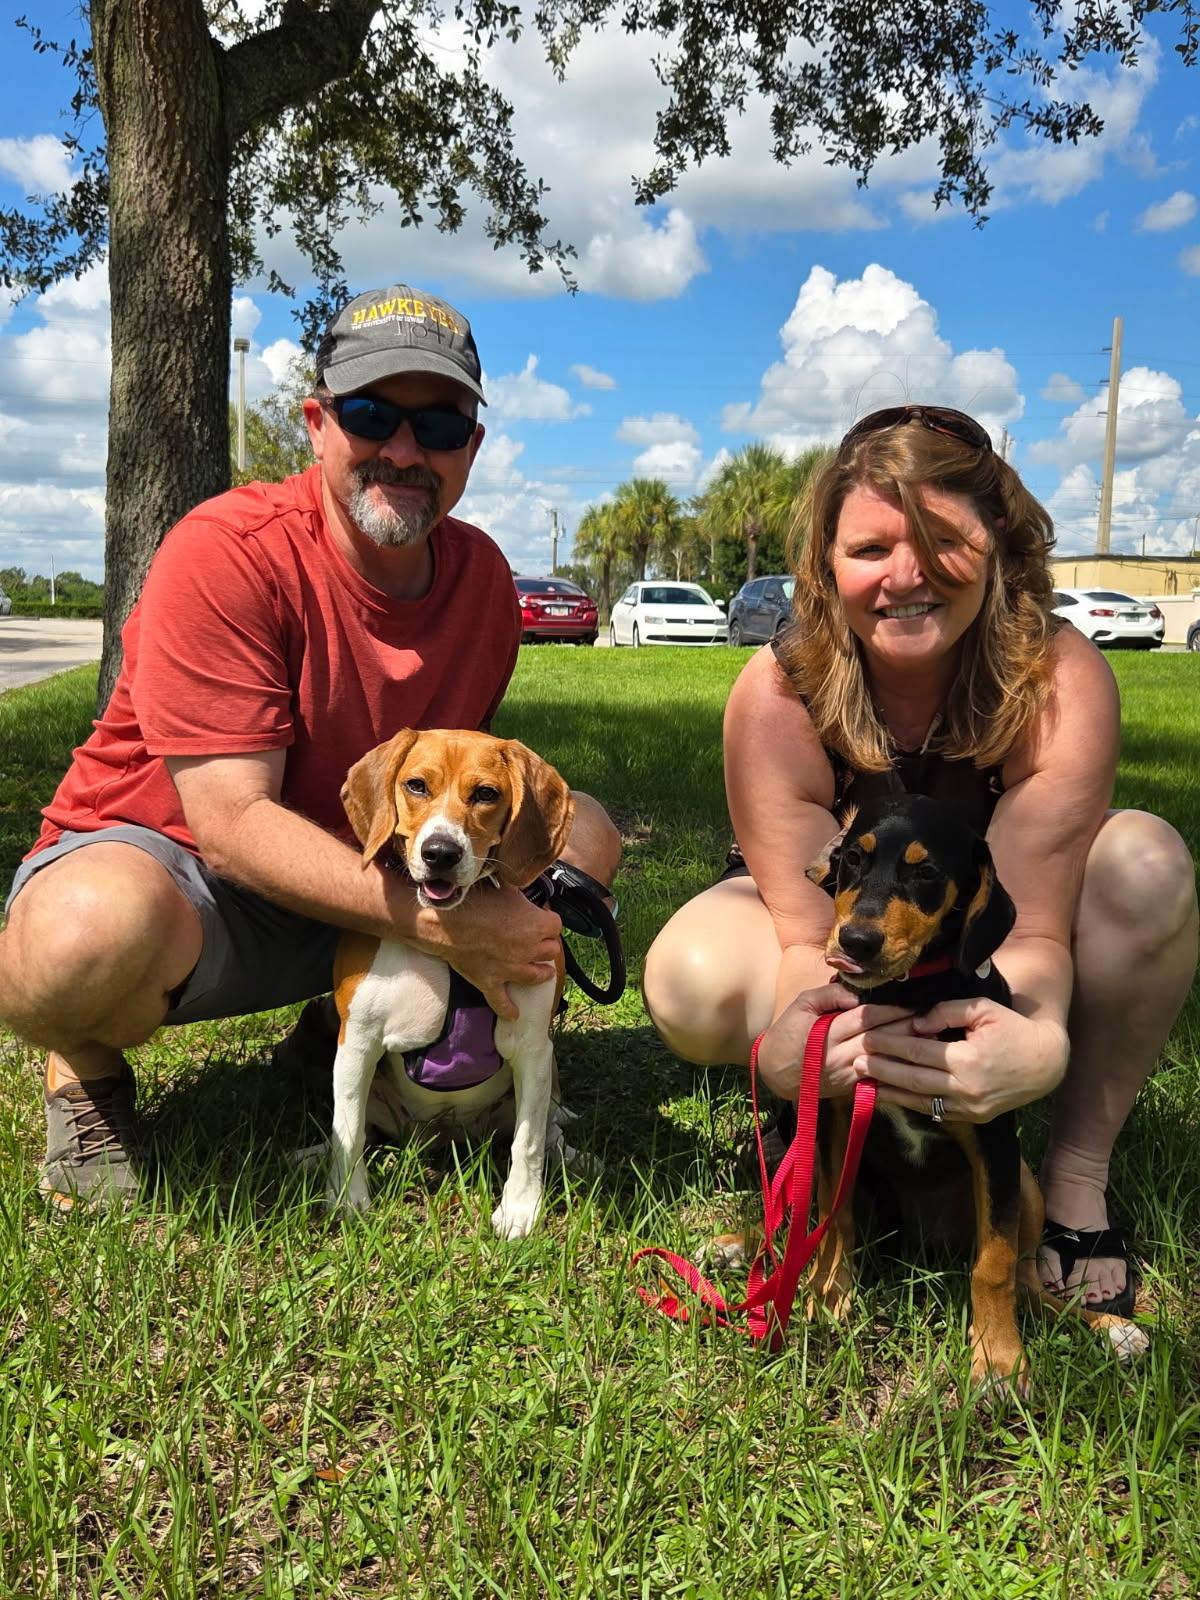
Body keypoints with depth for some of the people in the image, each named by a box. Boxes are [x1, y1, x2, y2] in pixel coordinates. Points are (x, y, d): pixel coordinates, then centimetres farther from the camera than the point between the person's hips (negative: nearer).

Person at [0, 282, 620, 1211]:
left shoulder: (482, 578, -3)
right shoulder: (227, 554, -22)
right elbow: (233, 824, -27)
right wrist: (443, 925, -32)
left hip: (359, 877, 6)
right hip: (166, 862, -5)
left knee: (584, 832, -6)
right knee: (96, 926, -41)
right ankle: (85, 1066, -2)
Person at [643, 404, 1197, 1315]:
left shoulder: (1060, 683, -28)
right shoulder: (780, 696, -28)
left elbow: (1032, 926, -31)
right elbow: (812, 932, -28)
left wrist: (1038, 1038, -55)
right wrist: (792, 1035, -52)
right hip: (835, 919, 0)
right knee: (690, 982, -32)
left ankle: (1080, 1175, -16)